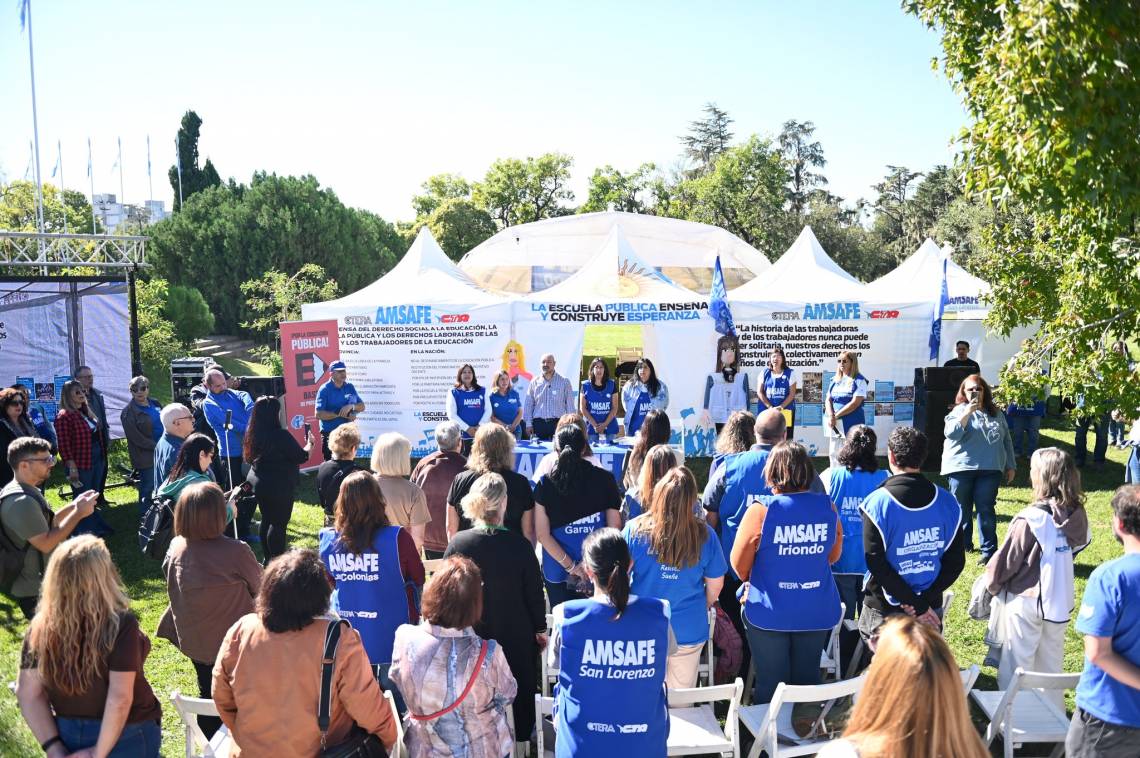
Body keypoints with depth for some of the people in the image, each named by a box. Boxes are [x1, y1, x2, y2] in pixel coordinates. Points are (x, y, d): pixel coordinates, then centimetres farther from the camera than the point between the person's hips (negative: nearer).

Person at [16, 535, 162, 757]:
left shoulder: (40, 627, -11)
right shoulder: (120, 624, -24)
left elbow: (28, 694, -7)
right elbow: (120, 698, -27)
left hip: (68, 736, 4)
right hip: (126, 736, -3)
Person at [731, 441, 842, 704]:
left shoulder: (761, 510, -17)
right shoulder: (827, 507, -6)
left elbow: (739, 564, -9)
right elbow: (833, 556, 9)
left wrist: (750, 581, 12)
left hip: (770, 613, -3)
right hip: (818, 613, 3)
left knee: (771, 685, 11)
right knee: (807, 681, 18)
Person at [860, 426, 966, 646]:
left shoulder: (877, 502, -13)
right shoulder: (947, 502, 0)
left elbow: (876, 564, -16)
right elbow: (956, 561, -1)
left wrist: (917, 604, -12)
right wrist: (923, 600, -8)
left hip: (883, 611, -4)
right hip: (931, 610, 4)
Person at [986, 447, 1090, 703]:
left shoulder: (1030, 520, -23)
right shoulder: (1077, 516, -6)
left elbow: (1004, 561, -15)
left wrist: (993, 586, 3)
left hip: (1026, 601, -6)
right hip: (1060, 602, 6)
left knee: (1016, 667, 7)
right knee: (1051, 664, 21)